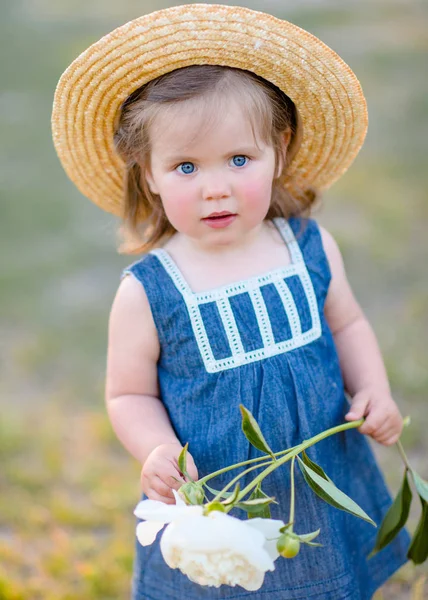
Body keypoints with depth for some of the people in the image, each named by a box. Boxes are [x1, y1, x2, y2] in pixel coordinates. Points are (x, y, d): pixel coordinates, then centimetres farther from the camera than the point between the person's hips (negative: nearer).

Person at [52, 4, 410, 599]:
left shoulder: (311, 247, -8)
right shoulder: (146, 293, -17)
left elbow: (347, 325, 8)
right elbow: (130, 394, -6)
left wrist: (373, 390, -7)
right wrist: (157, 450, -24)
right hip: (212, 506, -3)